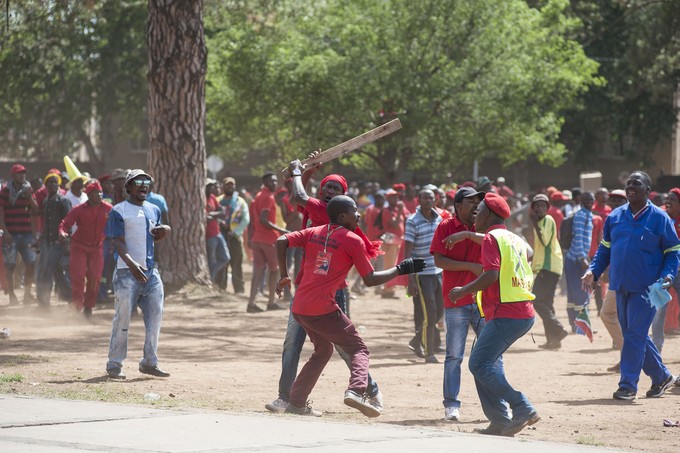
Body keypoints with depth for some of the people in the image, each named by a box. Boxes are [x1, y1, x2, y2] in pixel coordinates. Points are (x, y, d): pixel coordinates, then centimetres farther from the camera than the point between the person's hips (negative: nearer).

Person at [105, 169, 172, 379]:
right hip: (127, 272, -6)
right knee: (123, 317, -5)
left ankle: (149, 362, 14)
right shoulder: (119, 211, -4)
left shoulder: (154, 210, 16)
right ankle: (114, 364, 2)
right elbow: (119, 242, -13)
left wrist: (163, 233, 2)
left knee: (155, 315, 4)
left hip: (151, 271, 6)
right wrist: (131, 264, -28)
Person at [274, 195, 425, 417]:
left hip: (299, 307, 6)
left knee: (323, 350, 27)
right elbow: (370, 279, -5)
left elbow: (281, 241, 5)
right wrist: (401, 269, 5)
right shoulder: (354, 240, -3)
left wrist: (284, 275, 13)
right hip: (323, 308, -6)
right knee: (358, 349, 5)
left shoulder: (313, 233, 14)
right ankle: (356, 390, -23)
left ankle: (297, 402, 24)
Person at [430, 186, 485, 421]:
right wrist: (471, 266, -15)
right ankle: (451, 405, 7)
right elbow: (439, 260, -9)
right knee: (454, 355, 1)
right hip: (456, 302, -3)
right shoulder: (446, 227, -1)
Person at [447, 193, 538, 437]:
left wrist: (463, 291, -9)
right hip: (525, 314, 9)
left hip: (505, 314, -9)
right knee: (487, 361, 15)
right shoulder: (514, 238, 19)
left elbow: (492, 275, -20)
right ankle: (500, 422, 10)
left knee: (480, 364, -10)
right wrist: (469, 235, 45)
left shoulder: (491, 237, -8)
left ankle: (523, 410, -17)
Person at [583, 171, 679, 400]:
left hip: (646, 288, -6)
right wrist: (593, 271, 1)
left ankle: (628, 385, -4)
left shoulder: (660, 219, -3)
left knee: (635, 335, -9)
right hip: (621, 287, 6)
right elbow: (605, 249, 15)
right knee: (632, 334, 11)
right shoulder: (615, 217, 9)